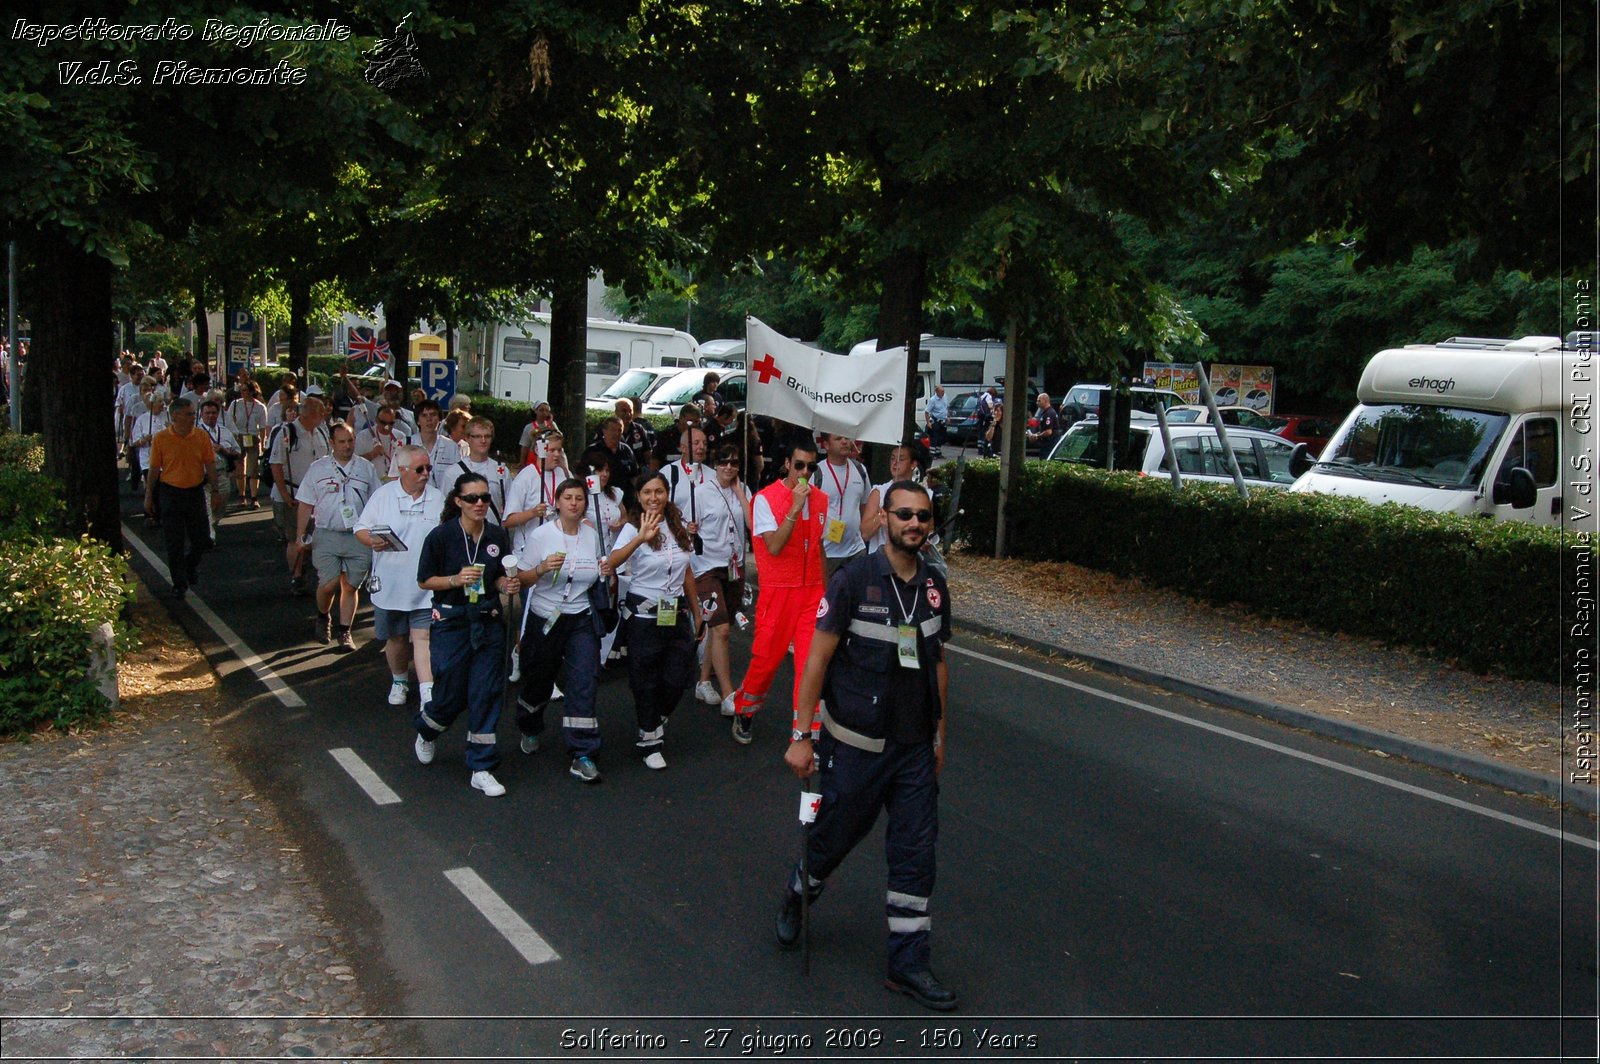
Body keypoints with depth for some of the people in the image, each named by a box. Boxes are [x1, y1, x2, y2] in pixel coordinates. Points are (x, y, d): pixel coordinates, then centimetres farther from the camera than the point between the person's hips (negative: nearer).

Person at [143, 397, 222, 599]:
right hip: (170, 493, -2)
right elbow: (154, 469, -1)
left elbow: (210, 466, 4)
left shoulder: (202, 437, -1)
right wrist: (148, 496, 1)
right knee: (174, 542, 3)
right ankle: (179, 583, 14)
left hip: (195, 492, 2)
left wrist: (215, 491, 0)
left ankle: (191, 565, 36)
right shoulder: (161, 438, -6)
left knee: (202, 538, 5)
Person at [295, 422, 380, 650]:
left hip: (359, 536, 1)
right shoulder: (317, 468, 5)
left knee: (350, 586, 3)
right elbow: (306, 504, 7)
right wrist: (300, 536, 2)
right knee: (328, 584, -10)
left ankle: (345, 632, 14)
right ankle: (323, 617, 19)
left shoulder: (366, 467, 8)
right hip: (327, 535, -1)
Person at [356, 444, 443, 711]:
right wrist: (371, 541, -21)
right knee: (396, 638, 15)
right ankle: (399, 682, 38)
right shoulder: (383, 494, -1)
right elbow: (361, 529, 1)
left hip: (425, 585, -1)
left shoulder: (437, 498, 3)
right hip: (389, 584, 1)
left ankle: (427, 694, -11)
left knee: (422, 637, -9)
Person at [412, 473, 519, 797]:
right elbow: (424, 581, -4)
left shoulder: (498, 536, 1)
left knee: (487, 693, 1)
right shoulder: (441, 536, -10)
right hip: (451, 622, -3)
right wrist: (456, 579, -20)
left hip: (488, 622, 3)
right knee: (452, 694, 3)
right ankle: (426, 731, 40)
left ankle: (481, 769, 10)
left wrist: (506, 585, -8)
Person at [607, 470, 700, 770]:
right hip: (644, 615, -4)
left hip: (677, 613, 4)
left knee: (677, 678, 6)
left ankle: (657, 720, 35)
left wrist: (696, 613, 16)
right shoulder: (632, 529, -10)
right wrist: (641, 537, -47)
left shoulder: (678, 528, 6)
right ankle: (650, 740, 23)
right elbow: (613, 562, -31)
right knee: (646, 682, 5)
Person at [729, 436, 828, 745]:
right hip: (778, 591, -4)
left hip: (812, 591, 4)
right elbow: (774, 547, -18)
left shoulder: (820, 499, 8)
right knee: (766, 657, 6)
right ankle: (743, 711, 32)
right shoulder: (766, 498, -9)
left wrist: (825, 590, 15)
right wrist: (794, 507, -23)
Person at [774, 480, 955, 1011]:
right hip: (856, 743, -4)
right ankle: (798, 893, 43)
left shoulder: (934, 586, 4)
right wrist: (802, 735, -12)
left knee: (916, 852, 5)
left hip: (916, 747, 5)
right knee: (835, 835, 11)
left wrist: (939, 734, 16)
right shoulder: (853, 579, -13)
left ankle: (907, 962, 16)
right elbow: (818, 658, -11)